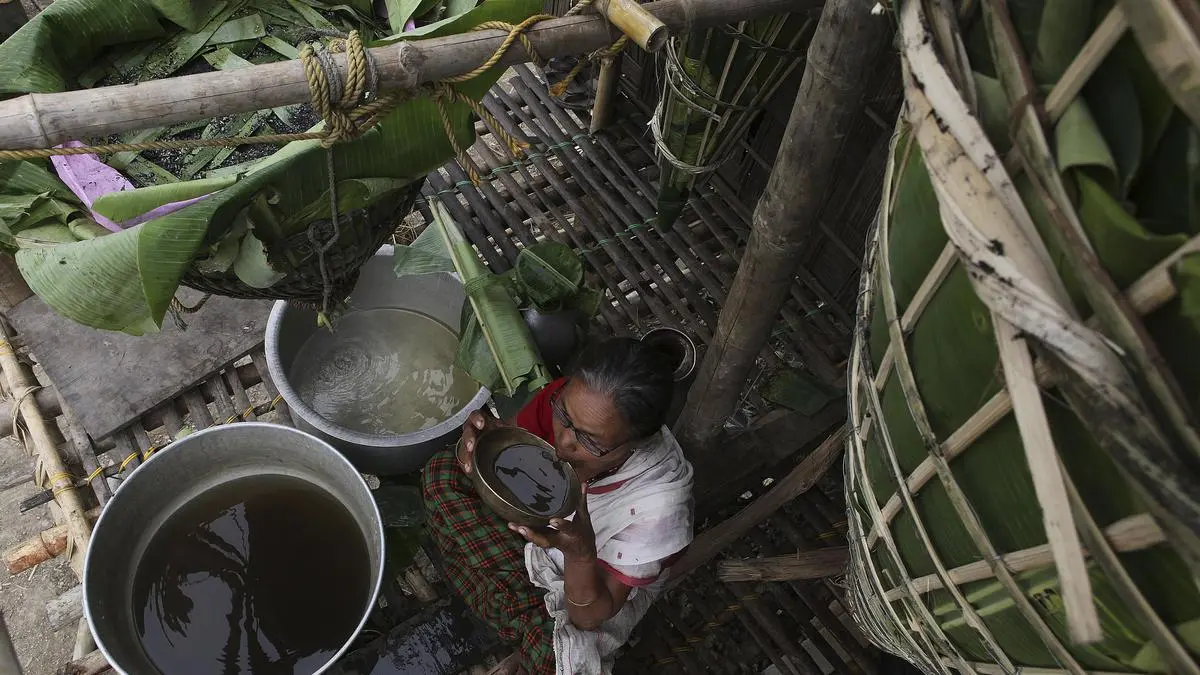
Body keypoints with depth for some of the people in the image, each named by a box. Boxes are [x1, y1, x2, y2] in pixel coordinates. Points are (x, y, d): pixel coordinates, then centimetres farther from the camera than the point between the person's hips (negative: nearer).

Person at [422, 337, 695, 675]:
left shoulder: (657, 504, -38)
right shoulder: (566, 401, -29)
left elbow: (590, 617, -26)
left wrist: (580, 552, -48)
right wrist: (482, 442, -34)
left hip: (586, 591, -5)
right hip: (532, 528, 5)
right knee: (443, 473, -8)